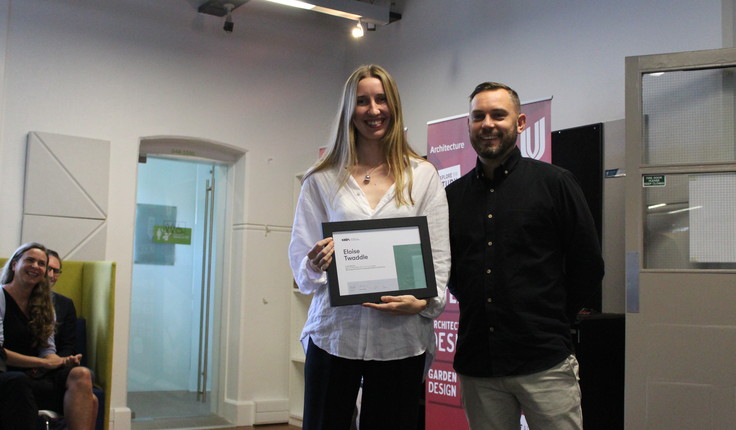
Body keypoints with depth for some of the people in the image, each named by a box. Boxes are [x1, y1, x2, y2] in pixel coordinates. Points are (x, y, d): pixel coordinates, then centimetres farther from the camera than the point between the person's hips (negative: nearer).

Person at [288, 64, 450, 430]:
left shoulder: (423, 176, 7)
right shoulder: (321, 179, 8)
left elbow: (438, 253, 3)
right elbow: (300, 255, 7)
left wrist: (424, 301, -15)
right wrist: (314, 266, -16)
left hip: (401, 336, 0)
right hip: (334, 333, 0)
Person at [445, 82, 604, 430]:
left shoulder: (554, 182, 0)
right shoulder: (454, 195, 9)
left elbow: (588, 267, 3)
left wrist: (552, 320, 5)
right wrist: (477, 307, 9)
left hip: (545, 362, -3)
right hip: (477, 362, 3)